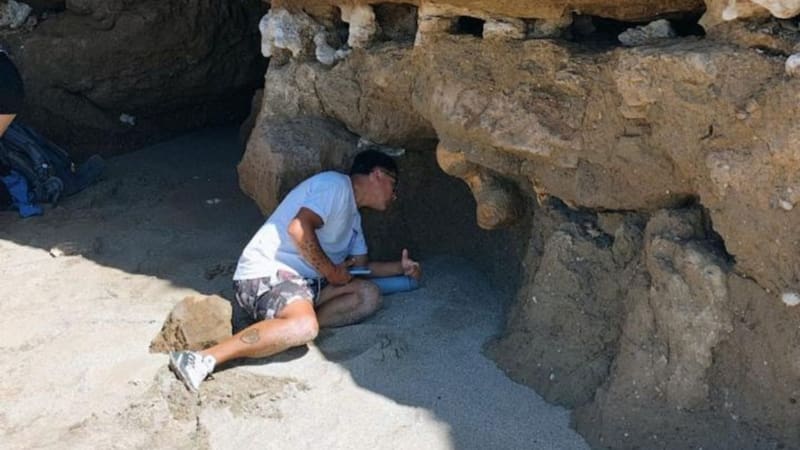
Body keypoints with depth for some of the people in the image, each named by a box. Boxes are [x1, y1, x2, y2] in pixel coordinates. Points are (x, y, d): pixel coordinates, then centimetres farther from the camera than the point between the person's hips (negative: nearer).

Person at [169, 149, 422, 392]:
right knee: (304, 326, -37)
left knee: (368, 296, -8)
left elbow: (361, 265, 29)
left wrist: (400, 267, 18)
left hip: (302, 281, 10)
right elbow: (299, 228, -19)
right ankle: (204, 359, -35)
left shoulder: (353, 215, 26)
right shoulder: (335, 184, -6)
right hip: (266, 273, -9)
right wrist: (330, 270, -10)